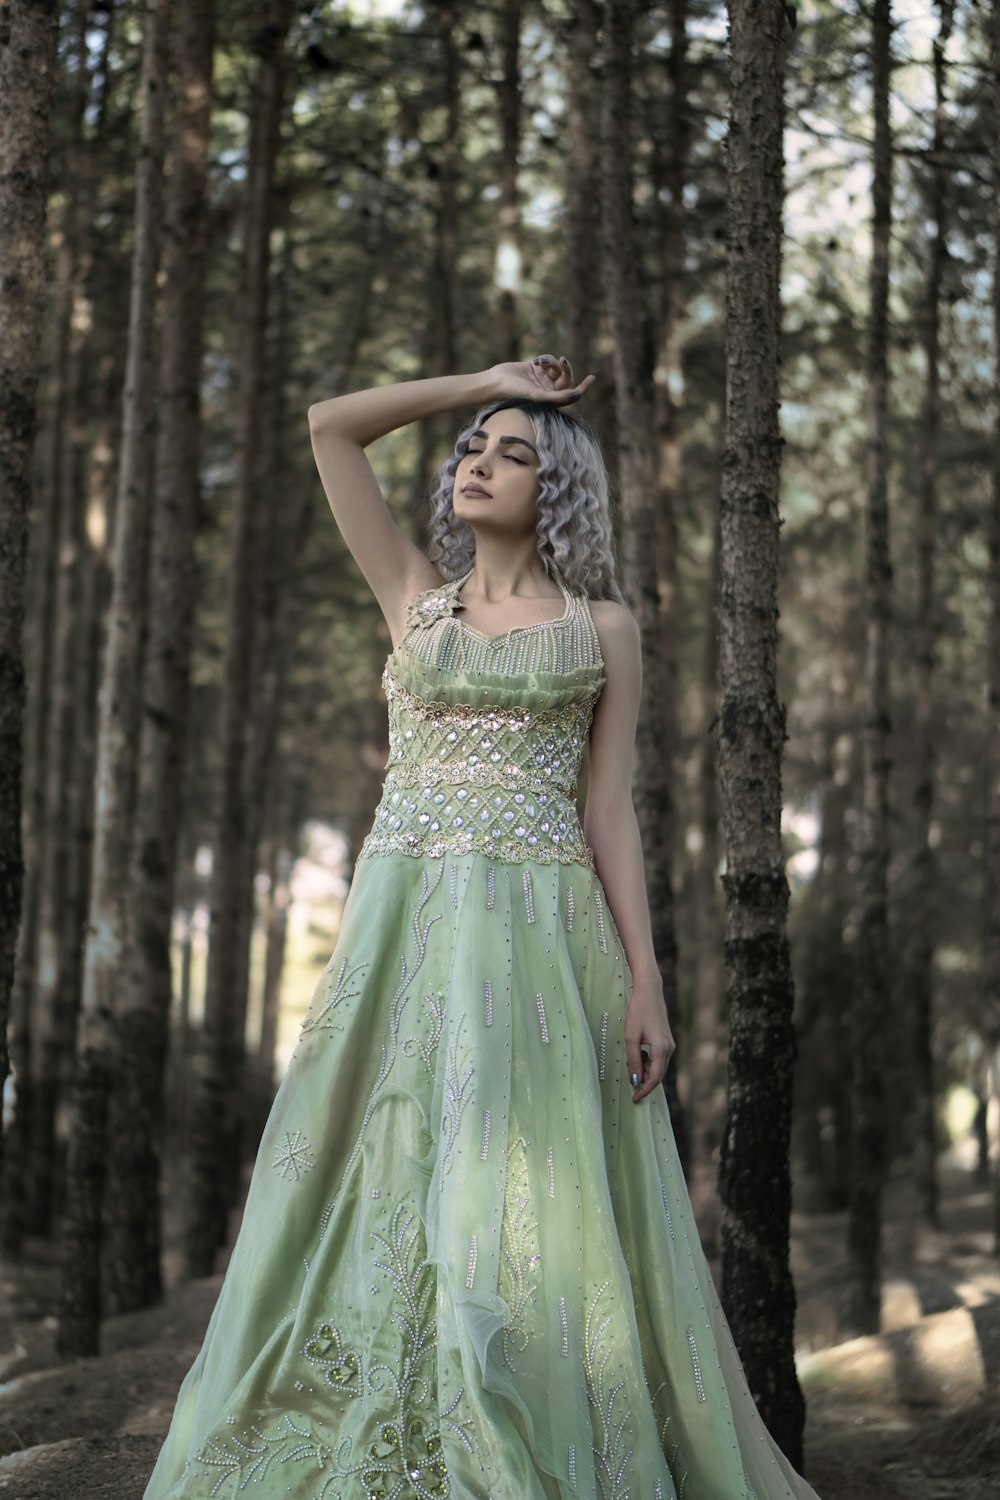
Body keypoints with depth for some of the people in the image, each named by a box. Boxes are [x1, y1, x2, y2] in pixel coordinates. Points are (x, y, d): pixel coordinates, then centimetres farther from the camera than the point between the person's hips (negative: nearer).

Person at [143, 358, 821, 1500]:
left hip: (539, 932, -2)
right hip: (400, 928, 3)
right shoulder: (416, 595, 16)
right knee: (374, 1197, -2)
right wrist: (487, 383, 17)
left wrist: (645, 984, -4)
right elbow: (328, 425, 12)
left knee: (530, 1208, -7)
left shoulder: (603, 625, 10)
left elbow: (609, 812, 5)